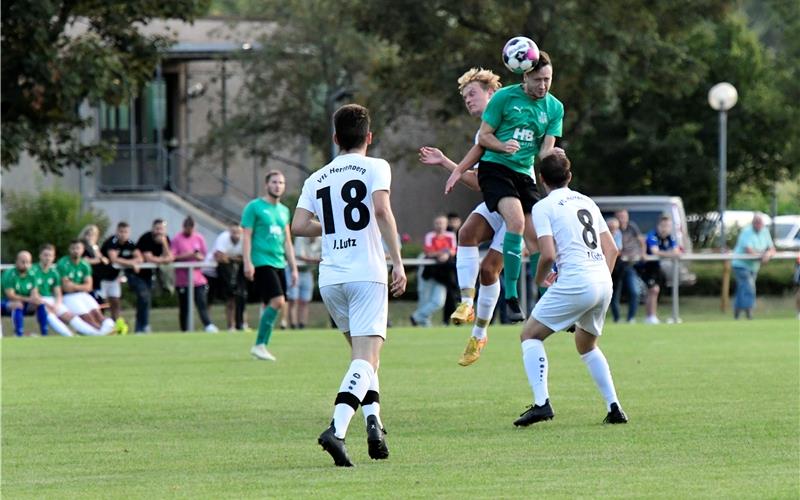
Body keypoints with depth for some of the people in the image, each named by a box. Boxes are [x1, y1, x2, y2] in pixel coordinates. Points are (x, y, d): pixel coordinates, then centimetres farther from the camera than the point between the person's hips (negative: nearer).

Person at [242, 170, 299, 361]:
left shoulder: (284, 211, 18)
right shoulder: (254, 207, -1)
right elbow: (246, 236, -6)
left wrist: (293, 267, 18)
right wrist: (247, 262, -15)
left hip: (278, 264, 7)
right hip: (261, 263, -7)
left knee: (270, 306, 4)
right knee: (277, 301, -18)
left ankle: (261, 346, 10)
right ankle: (260, 344, -11)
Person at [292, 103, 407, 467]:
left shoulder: (317, 179, 14)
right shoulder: (375, 167, 2)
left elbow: (299, 225, 4)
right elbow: (382, 210, -15)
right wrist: (398, 261, -14)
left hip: (330, 278, 5)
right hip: (367, 274, -5)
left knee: (363, 352, 23)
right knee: (365, 358, -11)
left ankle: (373, 419, 8)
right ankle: (337, 429, -30)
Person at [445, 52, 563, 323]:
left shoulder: (554, 108, 8)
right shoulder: (504, 97, -4)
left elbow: (546, 150, 5)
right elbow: (483, 136, 0)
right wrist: (503, 146, -19)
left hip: (525, 174, 5)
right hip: (494, 168, -5)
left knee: (536, 237, 0)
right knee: (516, 221, -26)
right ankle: (511, 298, -23)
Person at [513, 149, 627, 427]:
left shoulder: (543, 207, -2)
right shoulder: (587, 202, 19)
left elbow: (548, 254, -11)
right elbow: (611, 249, 18)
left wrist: (539, 279, 8)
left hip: (575, 283, -7)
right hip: (604, 283, 7)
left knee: (530, 335, 5)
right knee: (586, 345, 27)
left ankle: (541, 403, -12)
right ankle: (614, 408, 16)